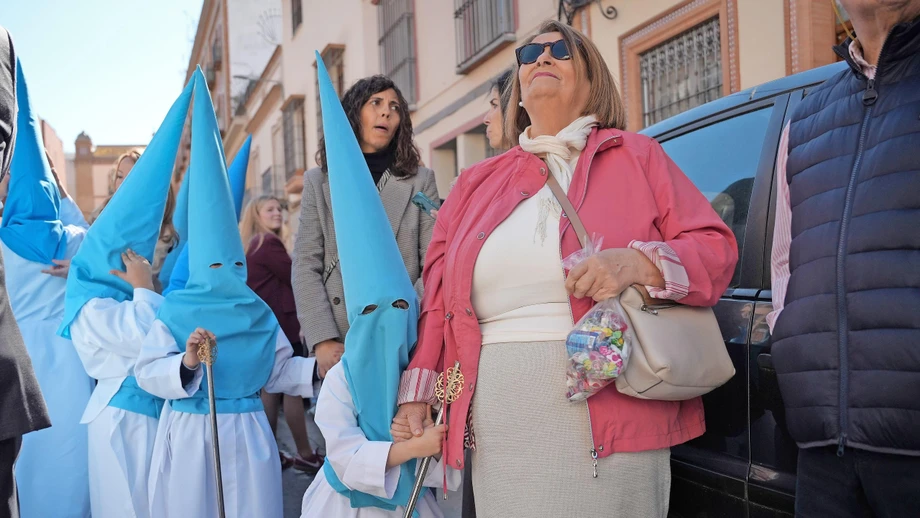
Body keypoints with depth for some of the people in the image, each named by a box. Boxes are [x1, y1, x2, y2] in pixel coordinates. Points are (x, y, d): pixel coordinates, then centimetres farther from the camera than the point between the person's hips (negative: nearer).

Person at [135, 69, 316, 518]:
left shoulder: (258, 314, 5)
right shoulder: (174, 311, -5)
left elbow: (278, 370, 8)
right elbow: (147, 371, -12)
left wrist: (318, 367, -5)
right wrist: (185, 364, -28)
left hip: (245, 433, 3)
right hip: (188, 432, -3)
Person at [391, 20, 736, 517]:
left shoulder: (636, 156, 10)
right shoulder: (477, 183, 19)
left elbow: (715, 248, 3)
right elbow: (437, 295, 17)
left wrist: (640, 262, -16)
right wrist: (415, 390, 9)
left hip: (608, 415, -2)